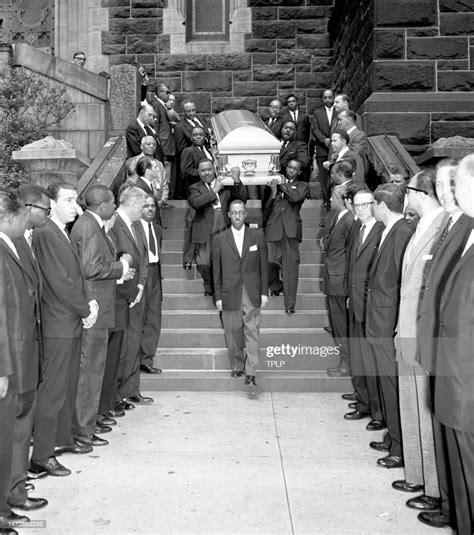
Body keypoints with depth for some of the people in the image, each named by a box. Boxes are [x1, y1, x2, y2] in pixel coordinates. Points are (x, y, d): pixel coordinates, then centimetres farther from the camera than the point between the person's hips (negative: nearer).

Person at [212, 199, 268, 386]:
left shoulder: (257, 236, 5)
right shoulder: (220, 239, 4)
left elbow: (263, 265, 6)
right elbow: (216, 270, 5)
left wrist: (264, 292, 1)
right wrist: (218, 296, 1)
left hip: (252, 293, 0)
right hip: (230, 294, 1)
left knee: (252, 332, -5)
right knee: (233, 334, 7)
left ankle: (250, 373, -3)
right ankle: (237, 367, 22)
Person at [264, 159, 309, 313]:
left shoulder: (302, 186, 16)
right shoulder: (274, 183, 22)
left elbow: (296, 197, -7)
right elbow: (266, 208, 17)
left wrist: (284, 184, 4)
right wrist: (273, 194, 1)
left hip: (291, 229, -2)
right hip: (273, 228, 2)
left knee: (290, 267, -6)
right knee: (269, 261, -11)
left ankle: (290, 305, -4)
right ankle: (276, 286, 21)